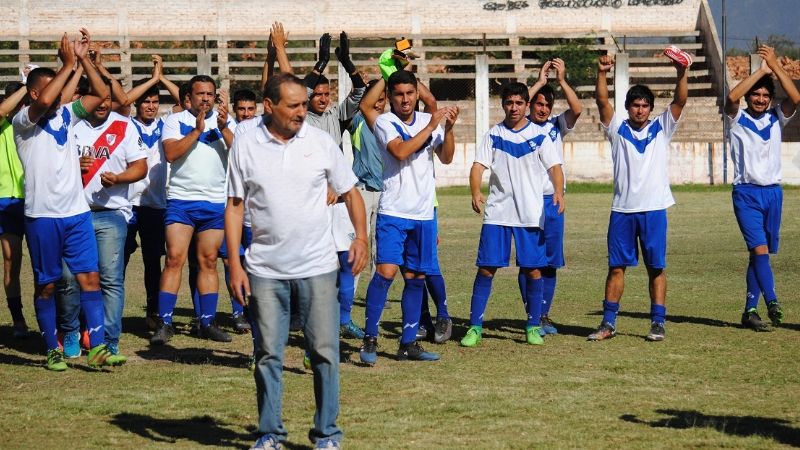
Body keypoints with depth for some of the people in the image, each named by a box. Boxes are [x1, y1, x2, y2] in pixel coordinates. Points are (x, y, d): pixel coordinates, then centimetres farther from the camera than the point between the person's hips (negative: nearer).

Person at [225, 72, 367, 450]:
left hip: (316, 267, 0)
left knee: (325, 352, 0)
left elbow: (349, 192, 8)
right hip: (265, 269, 0)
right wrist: (234, 265, -3)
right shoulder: (246, 145, -1)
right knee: (268, 354, 5)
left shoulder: (320, 142, 0)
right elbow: (235, 206, 2)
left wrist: (361, 236, -7)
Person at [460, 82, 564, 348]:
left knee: (533, 269, 0)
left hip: (531, 214, 0)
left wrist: (558, 192, -21)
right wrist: (475, 192, -20)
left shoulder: (539, 136, 4)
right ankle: (475, 326, 3)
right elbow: (479, 165, -1)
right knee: (486, 268, -3)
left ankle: (534, 325, 12)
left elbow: (554, 166, -1)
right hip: (497, 213, 1)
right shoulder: (493, 135, 7)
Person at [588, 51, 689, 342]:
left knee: (656, 267, 2)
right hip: (622, 209, 1)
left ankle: (658, 323, 6)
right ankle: (608, 323, 10)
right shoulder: (617, 129, 6)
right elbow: (602, 101, -7)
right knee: (616, 266, 4)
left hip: (654, 208, 0)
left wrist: (682, 73, -22)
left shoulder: (661, 129, 7)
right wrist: (602, 73, -24)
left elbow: (680, 101, -5)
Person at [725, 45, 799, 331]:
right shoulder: (738, 120, 0)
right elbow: (731, 98, -20)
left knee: (760, 253, 6)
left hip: (773, 192, 4)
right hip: (746, 193, -4)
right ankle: (772, 302, -26)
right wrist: (761, 70, -17)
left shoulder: (776, 119, 8)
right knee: (759, 249, -17)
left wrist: (775, 67, -14)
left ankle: (750, 310, 11)